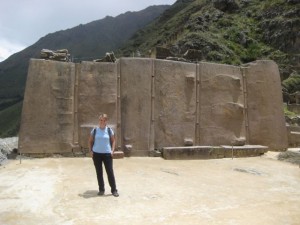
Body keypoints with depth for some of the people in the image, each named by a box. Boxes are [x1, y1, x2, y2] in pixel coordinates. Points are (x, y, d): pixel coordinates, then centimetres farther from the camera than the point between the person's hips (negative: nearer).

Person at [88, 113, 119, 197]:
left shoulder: (109, 130, 0)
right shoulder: (95, 130, 2)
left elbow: (113, 141, 8)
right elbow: (90, 141, 10)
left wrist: (112, 150, -3)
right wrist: (91, 151, 0)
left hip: (107, 154, -1)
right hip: (96, 154, 1)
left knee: (110, 172, -1)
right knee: (99, 172, 9)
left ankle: (114, 190, 10)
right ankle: (101, 189, 22)